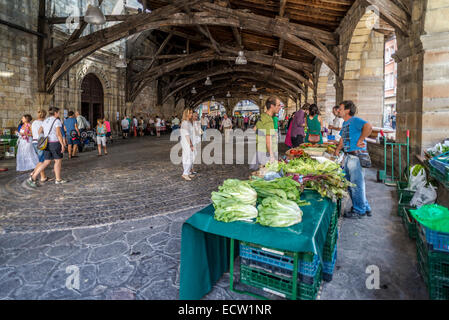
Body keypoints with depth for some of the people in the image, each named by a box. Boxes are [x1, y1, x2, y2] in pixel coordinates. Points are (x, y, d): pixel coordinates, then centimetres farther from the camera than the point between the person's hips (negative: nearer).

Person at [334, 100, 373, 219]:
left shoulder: (355, 120, -12)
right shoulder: (345, 123, 17)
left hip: (357, 156, -10)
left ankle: (360, 211, 11)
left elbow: (368, 127, -31)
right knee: (350, 183, 16)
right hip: (348, 156, 10)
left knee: (356, 184, -2)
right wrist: (338, 149, 21)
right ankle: (365, 208, 29)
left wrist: (360, 140, -24)